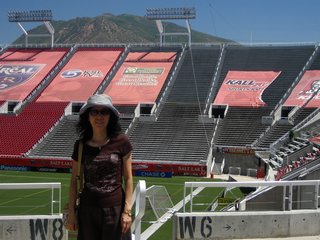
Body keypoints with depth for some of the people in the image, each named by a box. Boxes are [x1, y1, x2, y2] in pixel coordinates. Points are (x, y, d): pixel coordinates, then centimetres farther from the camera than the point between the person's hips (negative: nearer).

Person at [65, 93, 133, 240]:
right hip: (88, 210, 2)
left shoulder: (121, 142, -3)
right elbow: (74, 181, 8)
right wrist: (71, 213, 6)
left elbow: (128, 178, -1)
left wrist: (127, 210, -6)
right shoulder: (81, 145, 4)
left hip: (115, 208, -2)